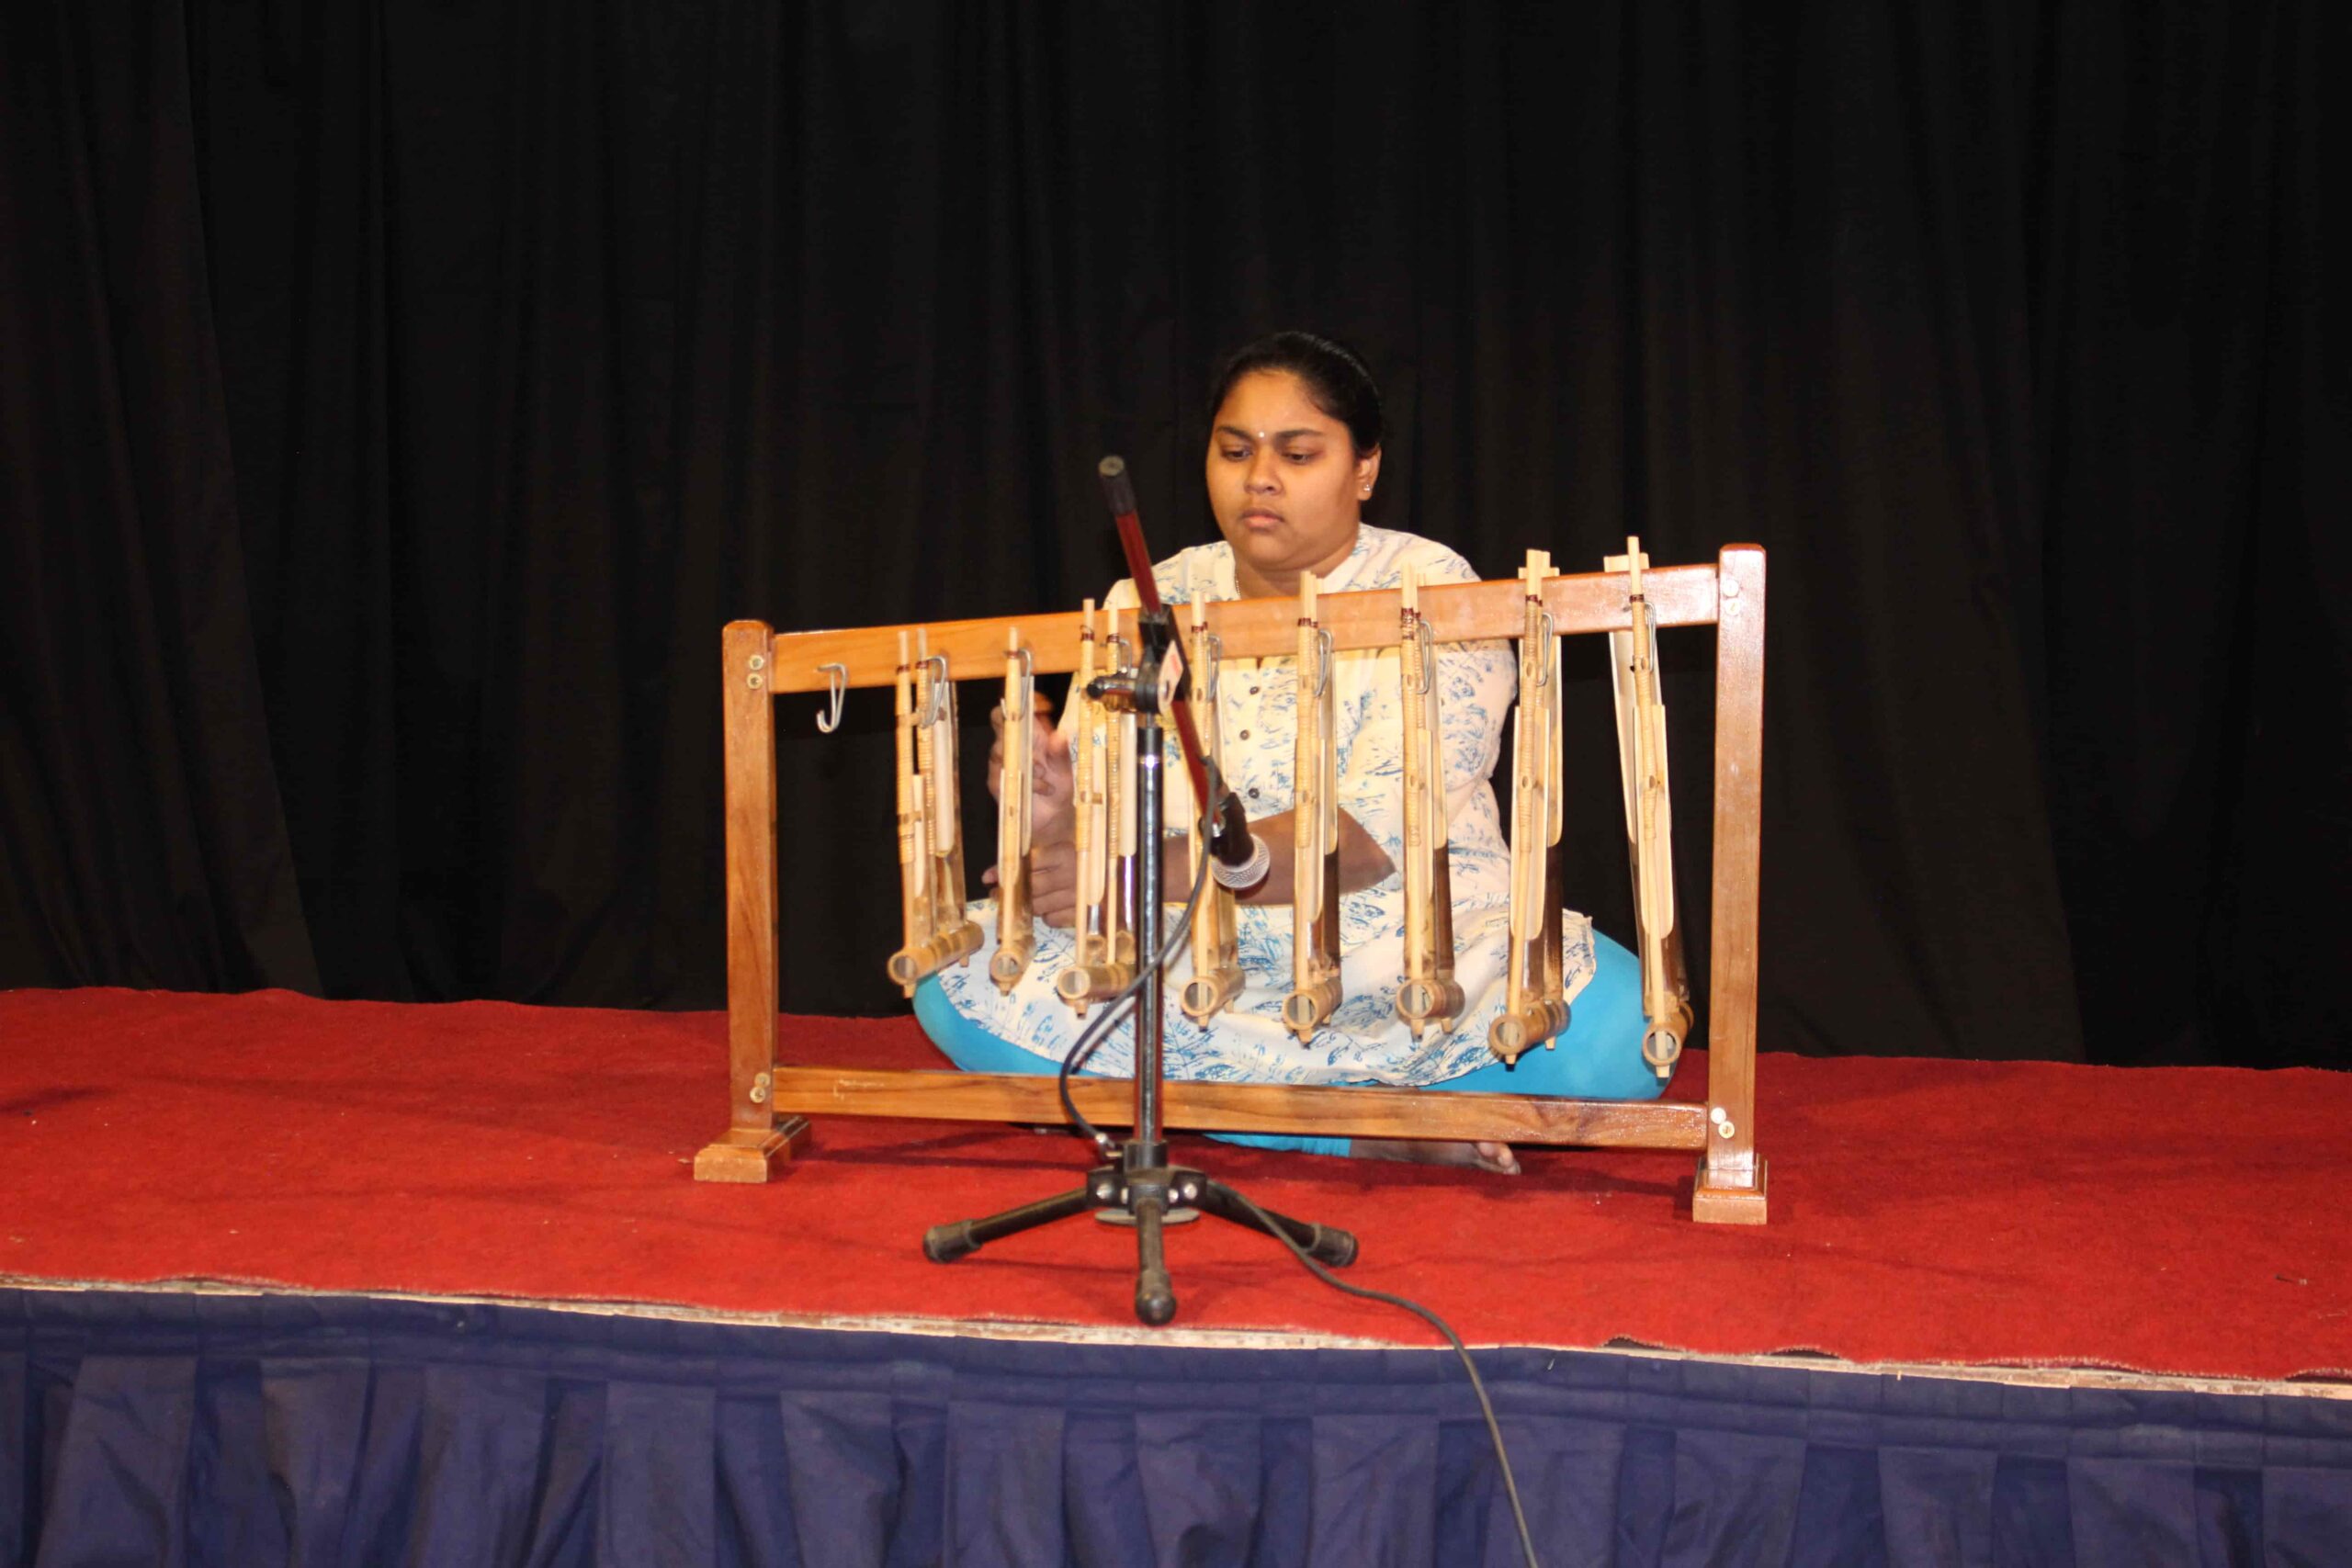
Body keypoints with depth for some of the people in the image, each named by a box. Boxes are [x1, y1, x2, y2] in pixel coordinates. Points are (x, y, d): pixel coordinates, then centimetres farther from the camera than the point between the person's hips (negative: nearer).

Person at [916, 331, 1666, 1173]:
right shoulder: (1148, 605, 8)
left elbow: (1371, 836, -19)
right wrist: (1054, 813, -23)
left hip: (1406, 956, -3)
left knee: (1610, 1018, -32)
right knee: (957, 974, -22)